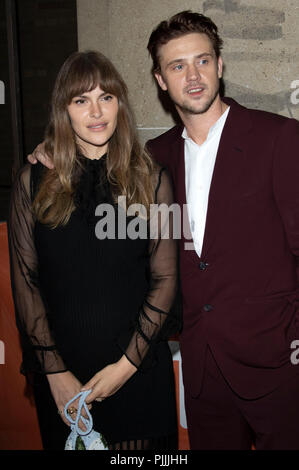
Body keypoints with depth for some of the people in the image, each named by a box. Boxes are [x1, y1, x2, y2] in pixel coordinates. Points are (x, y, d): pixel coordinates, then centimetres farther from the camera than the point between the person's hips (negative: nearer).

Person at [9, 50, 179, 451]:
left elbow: (164, 278, -3)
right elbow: (25, 282, -3)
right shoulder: (33, 182, -2)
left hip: (138, 369, 0)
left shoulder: (151, 180, -3)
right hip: (60, 374, 1)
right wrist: (55, 372, -7)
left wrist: (128, 363, -9)